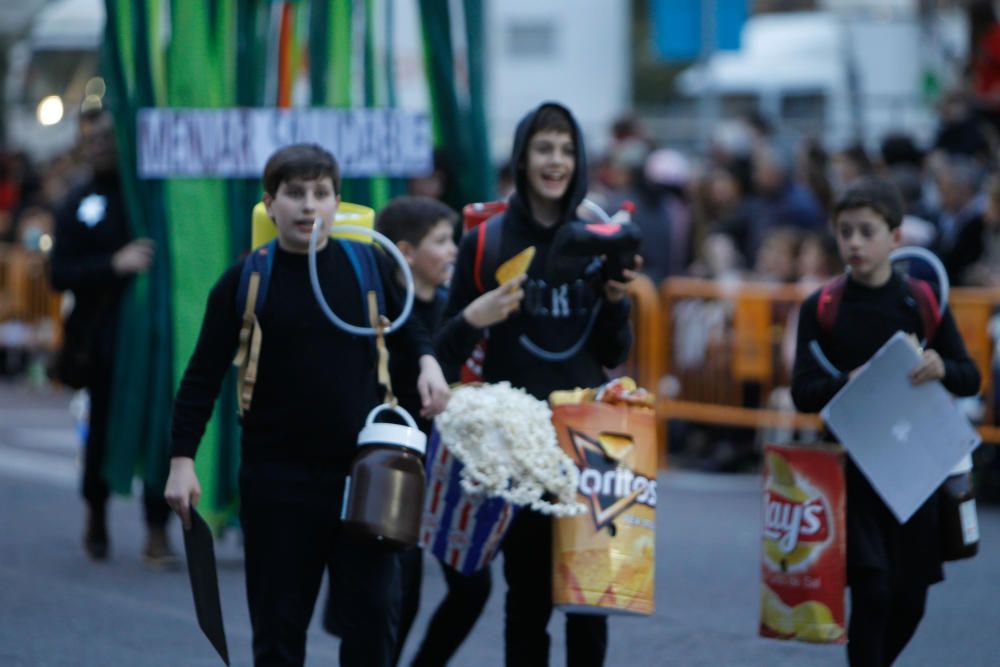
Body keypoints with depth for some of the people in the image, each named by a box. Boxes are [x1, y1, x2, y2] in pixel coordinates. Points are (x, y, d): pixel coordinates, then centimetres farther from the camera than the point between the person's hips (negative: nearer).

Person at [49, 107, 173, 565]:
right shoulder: (79, 205, 6)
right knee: (104, 428, 5)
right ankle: (96, 516, 28)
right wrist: (115, 264, -16)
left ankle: (157, 530, -1)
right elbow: (61, 274, -3)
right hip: (104, 335, 0)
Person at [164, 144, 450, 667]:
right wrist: (182, 459, -6)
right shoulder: (245, 280, -3)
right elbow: (203, 376, 0)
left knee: (374, 609, -2)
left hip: (362, 472, 1)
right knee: (278, 623, 4)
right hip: (276, 480, -1)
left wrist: (427, 362, -2)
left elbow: (404, 330, 19)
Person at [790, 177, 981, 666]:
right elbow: (802, 392, -4)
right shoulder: (821, 309, -2)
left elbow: (971, 378, 4)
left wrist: (942, 368, -19)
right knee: (871, 592, -12)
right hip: (850, 468, -2)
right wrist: (847, 384, -24)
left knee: (909, 599, 8)